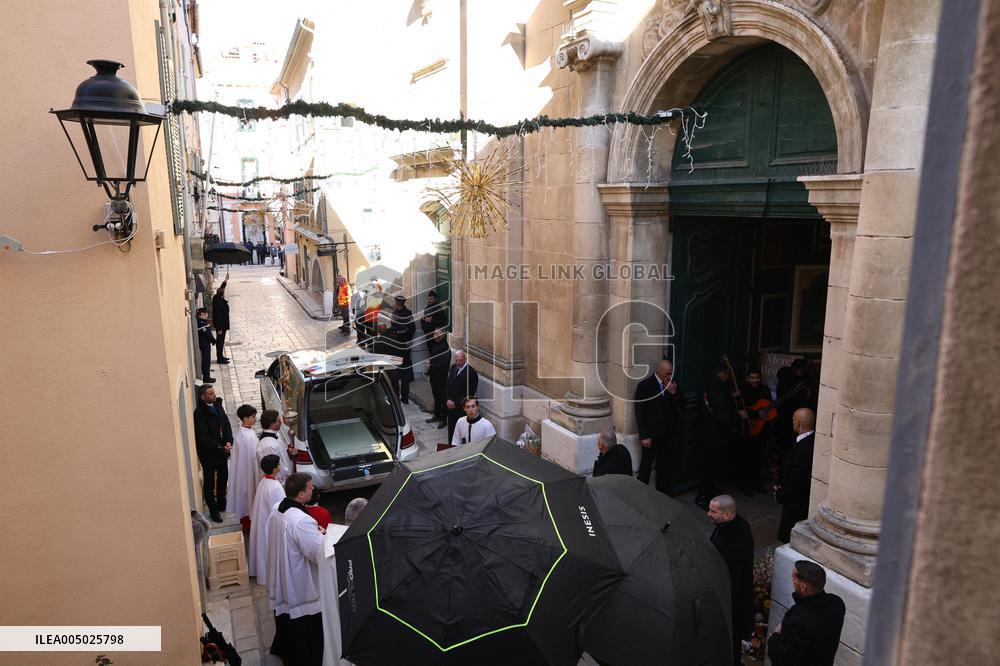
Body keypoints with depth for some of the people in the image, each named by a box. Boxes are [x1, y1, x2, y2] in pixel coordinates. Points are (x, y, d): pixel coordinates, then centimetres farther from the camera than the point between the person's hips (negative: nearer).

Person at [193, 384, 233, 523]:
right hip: (208, 453, -7)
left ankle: (221, 503, 42)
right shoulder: (199, 413, -23)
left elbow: (226, 424, 3)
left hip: (222, 449, 7)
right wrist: (220, 448, -23)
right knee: (209, 480, 10)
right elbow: (203, 437, -22)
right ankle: (213, 510, 25)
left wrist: (229, 441, -11)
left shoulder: (217, 404, -2)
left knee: (223, 476, 21)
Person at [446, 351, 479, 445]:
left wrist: (455, 403, -13)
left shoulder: (471, 372, -14)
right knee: (451, 428, 12)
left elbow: (469, 393, -15)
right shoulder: (452, 368, 7)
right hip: (451, 405, 6)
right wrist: (448, 400, -2)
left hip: (462, 408, -6)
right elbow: (447, 386, 13)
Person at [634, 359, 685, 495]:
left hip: (668, 434, 5)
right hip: (651, 435, -5)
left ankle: (663, 494, 27)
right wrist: (644, 436, -14)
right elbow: (640, 413, -11)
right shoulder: (644, 386, -10)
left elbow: (682, 405, 7)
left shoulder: (672, 384, 5)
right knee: (646, 466, 1)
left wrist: (674, 392, -12)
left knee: (664, 466, 15)